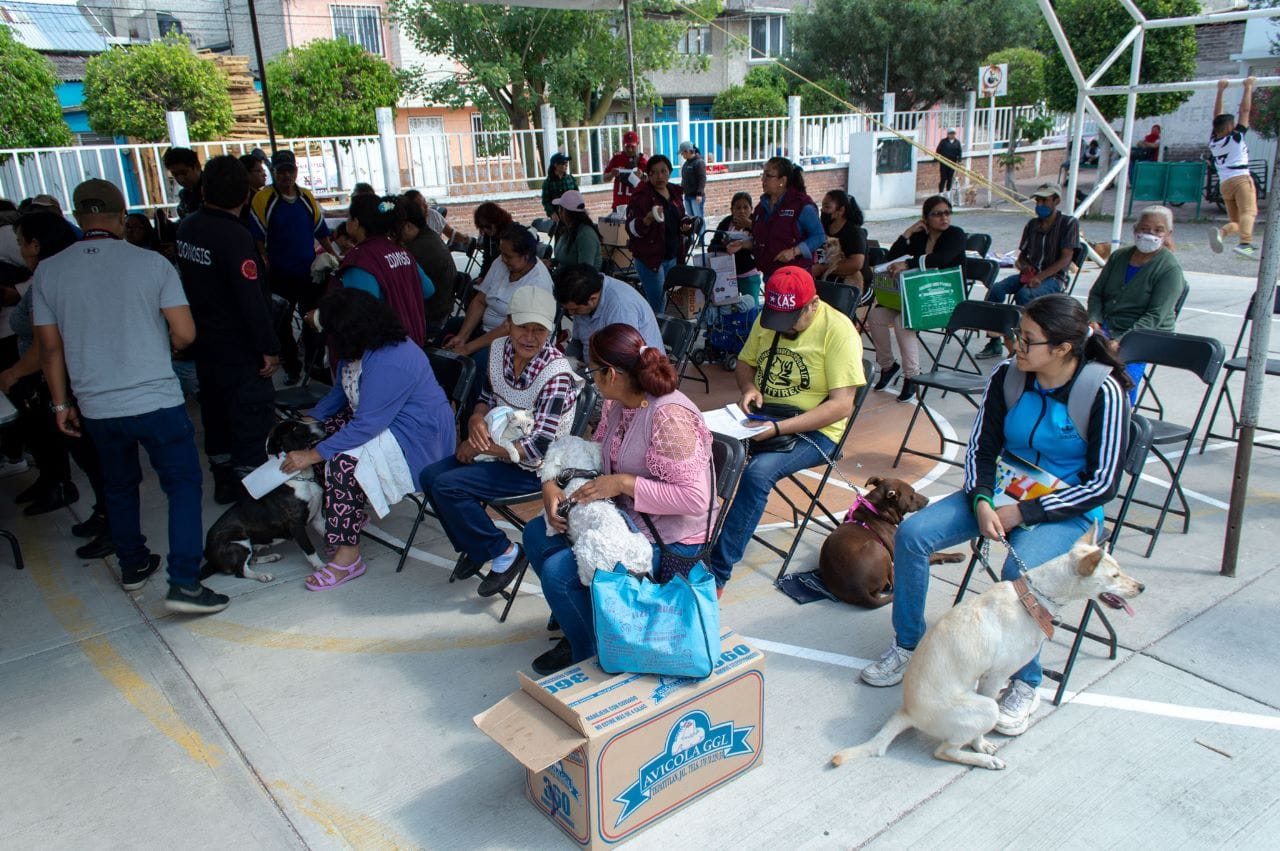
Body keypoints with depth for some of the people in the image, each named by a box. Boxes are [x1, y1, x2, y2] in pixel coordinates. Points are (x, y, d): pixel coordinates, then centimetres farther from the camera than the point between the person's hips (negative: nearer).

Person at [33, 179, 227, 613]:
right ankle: (184, 583, -4)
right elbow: (185, 334, -10)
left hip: (96, 408, 4)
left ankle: (132, 566, 37)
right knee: (183, 484, 5)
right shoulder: (152, 263, -9)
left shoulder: (48, 271, -1)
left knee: (119, 486, 22)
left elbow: (50, 347, 4)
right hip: (157, 401, -4)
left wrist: (61, 403, 14)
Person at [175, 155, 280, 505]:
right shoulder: (235, 236, -22)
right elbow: (252, 300, -24)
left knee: (216, 410, 19)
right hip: (240, 349, -8)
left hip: (205, 344, 8)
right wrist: (270, 348, -19)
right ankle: (251, 485, 6)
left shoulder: (186, 227, 2)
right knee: (252, 415, 1)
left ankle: (223, 481, 32)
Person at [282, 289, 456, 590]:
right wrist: (309, 420, 4)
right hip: (382, 419, 11)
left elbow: (365, 426, -31)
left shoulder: (389, 364, -31)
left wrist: (312, 455, -25)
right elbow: (340, 393, 18)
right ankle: (353, 512, 11)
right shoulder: (363, 348, 2)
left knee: (343, 460, -26)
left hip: (417, 439, -11)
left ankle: (347, 557, -17)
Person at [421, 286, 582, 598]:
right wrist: (477, 419, -10)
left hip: (535, 468, -8)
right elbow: (488, 398, 14)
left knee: (447, 486, -19)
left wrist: (479, 447, -17)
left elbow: (536, 449, -26)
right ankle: (473, 547, 17)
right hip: (499, 448, 8)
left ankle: (503, 552, -1)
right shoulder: (499, 348, -4)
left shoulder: (556, 375, -26)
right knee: (430, 476, -2)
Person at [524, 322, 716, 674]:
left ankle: (590, 655, 9)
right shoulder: (618, 404, -1)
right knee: (537, 533, 10)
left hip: (671, 539, -10)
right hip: (626, 517, 10)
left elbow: (694, 499, -30)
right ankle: (577, 619, 28)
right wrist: (552, 483, -8)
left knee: (558, 570, -18)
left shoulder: (669, 417, -29)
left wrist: (624, 483, -28)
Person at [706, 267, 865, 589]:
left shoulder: (838, 330, -14)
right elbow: (744, 363, 20)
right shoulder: (766, 319, 5)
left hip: (813, 430, -6)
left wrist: (778, 428, -26)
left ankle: (717, 572, -24)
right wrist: (749, 387, -5)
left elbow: (842, 406, -19)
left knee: (757, 472, -33)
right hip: (760, 416, 6)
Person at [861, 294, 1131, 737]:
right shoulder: (1008, 375, -6)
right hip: (1002, 492, 5)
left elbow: (1103, 483, -16)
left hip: (1068, 509, -5)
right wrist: (982, 503, -17)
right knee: (911, 533, -14)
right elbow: (981, 448, 1)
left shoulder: (1103, 393, -17)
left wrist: (1022, 513, -20)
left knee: (1021, 571, -35)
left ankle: (1024, 684, -10)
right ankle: (907, 647, 5)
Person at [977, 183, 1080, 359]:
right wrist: (1023, 265, -6)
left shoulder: (1069, 223, -2)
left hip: (1054, 277, -5)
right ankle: (994, 344, -20)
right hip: (1030, 274, 5)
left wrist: (1040, 277, -22)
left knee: (1024, 294, -36)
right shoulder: (1032, 225, 14)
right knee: (996, 289, -21)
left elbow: (1065, 259, -11)